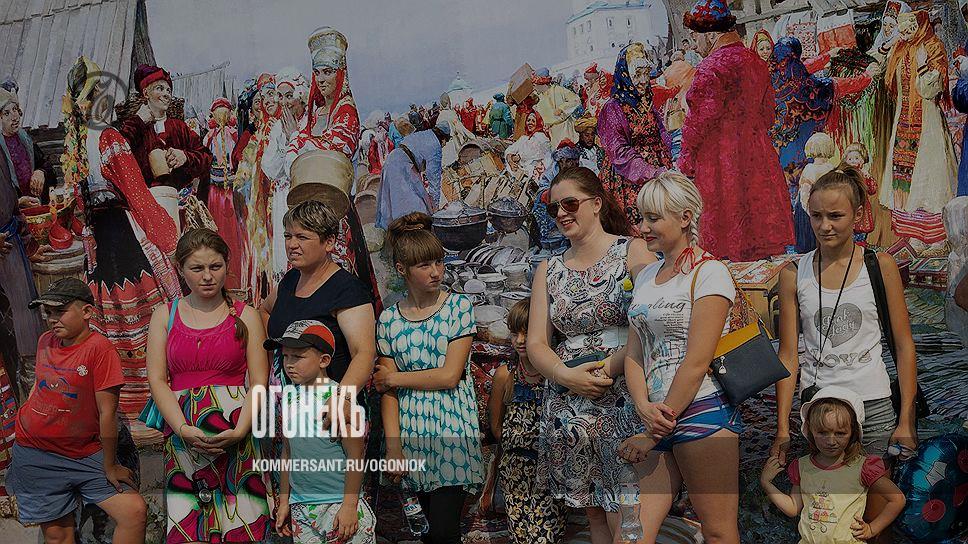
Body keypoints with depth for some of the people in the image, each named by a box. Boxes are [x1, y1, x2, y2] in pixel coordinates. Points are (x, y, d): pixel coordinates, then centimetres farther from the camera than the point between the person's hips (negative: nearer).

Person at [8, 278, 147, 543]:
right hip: (35, 456, 4)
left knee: (135, 511, -15)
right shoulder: (45, 342, 1)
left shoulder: (99, 348, -18)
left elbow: (107, 412, -16)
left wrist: (110, 466, -13)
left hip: (86, 456, -4)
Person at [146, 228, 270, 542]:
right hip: (182, 435, 1)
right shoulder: (165, 315, 10)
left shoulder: (245, 316, 6)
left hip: (236, 435, -1)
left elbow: (259, 382, 0)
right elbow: (157, 379, 3)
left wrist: (239, 432, -16)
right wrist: (184, 429, -12)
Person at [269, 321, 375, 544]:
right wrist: (284, 502, 16)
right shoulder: (291, 400, 7)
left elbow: (355, 456, -13)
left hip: (338, 503, -6)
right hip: (300, 508, 6)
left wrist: (349, 505, -14)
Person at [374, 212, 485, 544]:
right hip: (411, 434, 3)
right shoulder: (389, 319, 5)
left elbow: (449, 376, -10)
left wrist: (394, 378, -2)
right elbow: (387, 391, 3)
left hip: (453, 431, -3)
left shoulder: (459, 307, -2)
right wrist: (393, 445, -6)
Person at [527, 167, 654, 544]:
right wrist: (566, 375, -10)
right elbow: (535, 343, 8)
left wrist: (612, 367, -19)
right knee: (594, 513, 12)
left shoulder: (632, 252, -1)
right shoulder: (549, 271, 13)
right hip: (568, 409, 5)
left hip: (622, 400, -5)